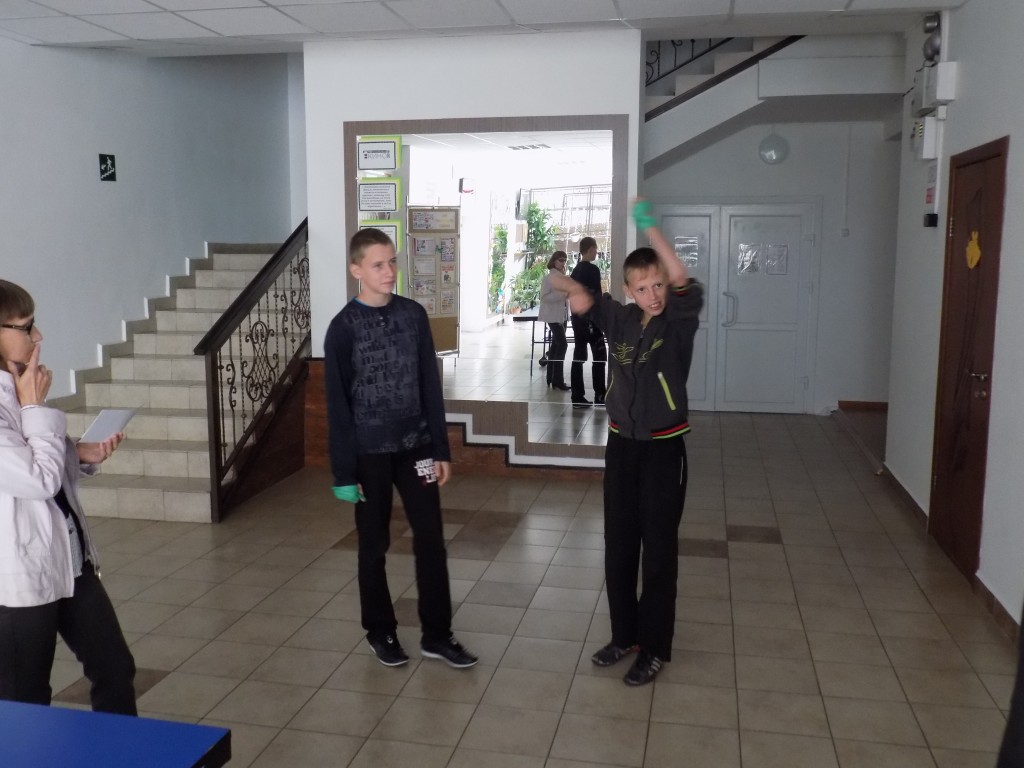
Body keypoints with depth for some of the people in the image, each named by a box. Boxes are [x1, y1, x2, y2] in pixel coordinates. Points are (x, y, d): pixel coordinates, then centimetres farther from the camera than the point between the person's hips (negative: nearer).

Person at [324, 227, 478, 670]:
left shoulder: (414, 315, 2)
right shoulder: (344, 327, -9)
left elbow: (431, 386, 5)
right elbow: (337, 404, -7)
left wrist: (441, 448, 3)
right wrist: (343, 471, -8)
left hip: (416, 446, 3)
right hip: (370, 452, -3)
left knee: (431, 539, 6)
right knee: (374, 545, 9)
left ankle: (436, 634, 19)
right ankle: (380, 631, 27)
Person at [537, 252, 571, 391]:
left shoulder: (563, 277, 12)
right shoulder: (548, 277, -12)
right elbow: (544, 297, -18)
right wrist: (561, 295, -25)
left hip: (561, 315, 9)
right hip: (553, 315, -9)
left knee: (556, 345, 12)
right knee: (562, 344, -13)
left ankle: (552, 378, 20)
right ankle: (557, 380, -10)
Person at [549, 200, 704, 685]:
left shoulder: (680, 321, -11)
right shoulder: (620, 319, 1)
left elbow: (683, 284, -29)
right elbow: (582, 302, -12)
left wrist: (650, 227, -35)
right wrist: (568, 285, -32)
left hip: (664, 446, -4)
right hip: (621, 443, 5)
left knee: (658, 548, 3)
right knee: (618, 544, 13)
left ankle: (655, 648, 17)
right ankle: (624, 635, 30)